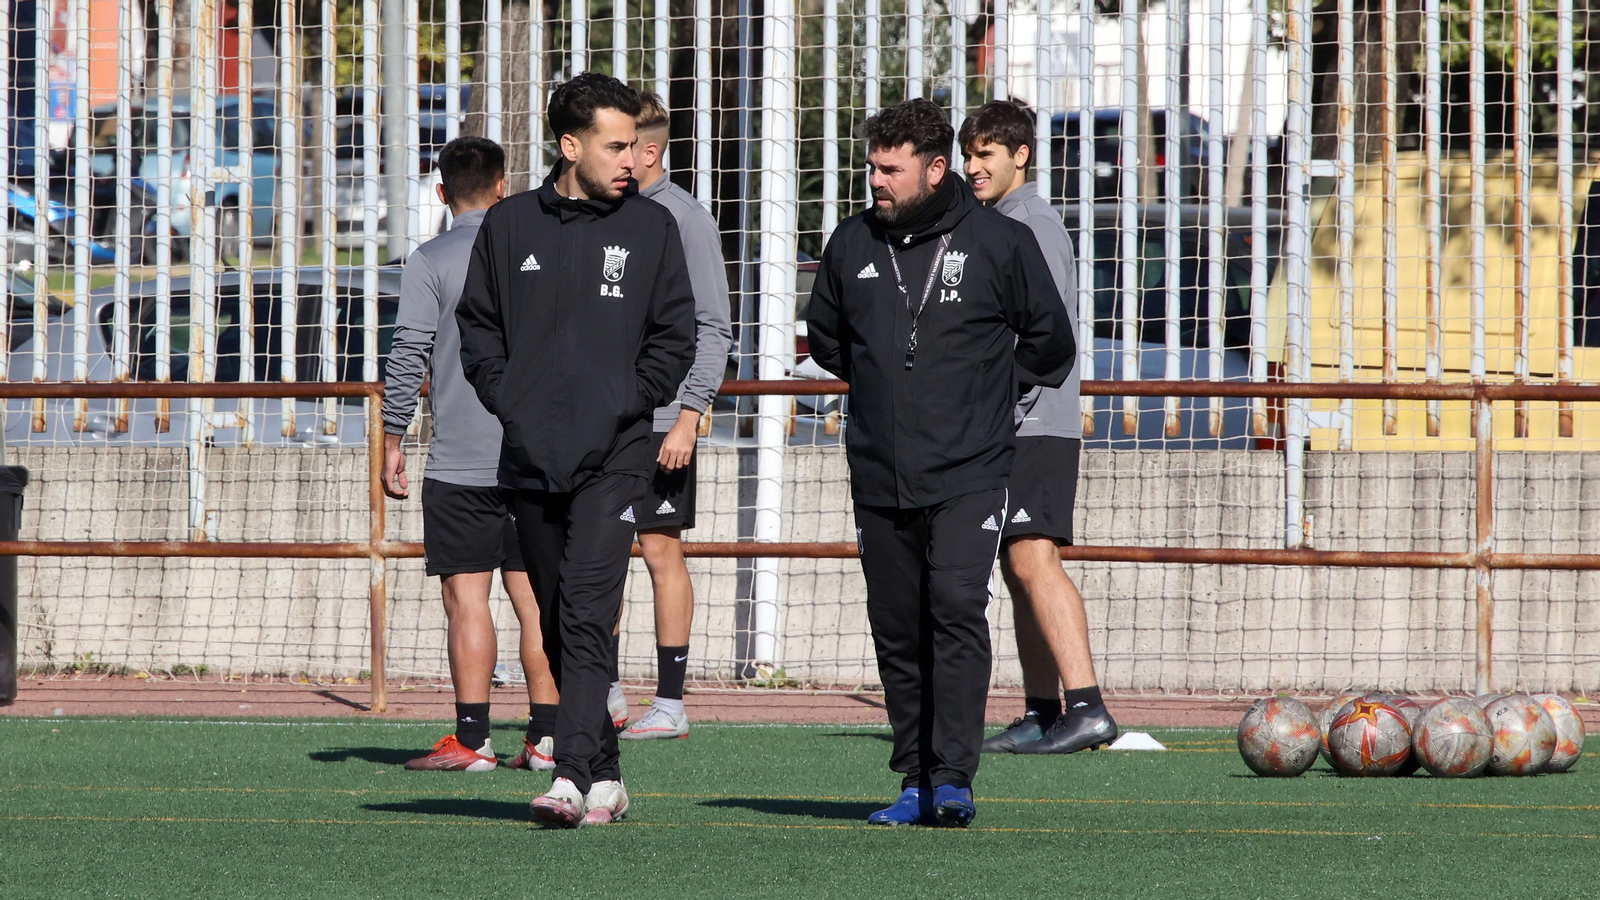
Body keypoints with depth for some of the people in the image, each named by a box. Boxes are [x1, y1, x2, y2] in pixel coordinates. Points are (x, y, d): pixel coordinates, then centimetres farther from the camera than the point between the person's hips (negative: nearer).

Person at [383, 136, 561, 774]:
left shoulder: (430, 262, -4)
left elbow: (407, 358, -8)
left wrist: (391, 446, -1)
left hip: (459, 460, -4)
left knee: (466, 599, -2)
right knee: (535, 599, 7)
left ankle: (471, 740, -6)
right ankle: (545, 738, 5)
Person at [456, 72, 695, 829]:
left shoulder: (650, 227, 3)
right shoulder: (509, 226, 7)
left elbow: (676, 334, 7)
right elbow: (477, 325, 13)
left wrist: (630, 402, -2)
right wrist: (506, 399, 1)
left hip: (611, 459, -3)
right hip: (528, 456, 3)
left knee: (588, 616, -15)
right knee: (557, 624, 8)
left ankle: (572, 777, -22)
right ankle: (604, 773, 18)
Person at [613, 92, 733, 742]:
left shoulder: (683, 218, -8)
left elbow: (712, 326, -11)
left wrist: (689, 414, -17)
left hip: (659, 418, -6)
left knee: (662, 550, -2)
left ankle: (671, 703, 3)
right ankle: (603, 688, 19)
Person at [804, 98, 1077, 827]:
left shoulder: (998, 242, -3)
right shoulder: (851, 244, 7)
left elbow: (1049, 346, 9)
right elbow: (825, 336, 25)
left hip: (967, 475, -4)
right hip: (879, 476, 4)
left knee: (958, 611, -16)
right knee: (897, 630, 6)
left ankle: (953, 778, -17)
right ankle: (915, 783, 13)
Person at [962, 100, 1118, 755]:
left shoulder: (1035, 225, -10)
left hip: (1036, 425, -10)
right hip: (1002, 430, 10)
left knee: (1033, 559, -18)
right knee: (1019, 567, 10)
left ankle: (1087, 707, -25)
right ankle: (1042, 717, 13)